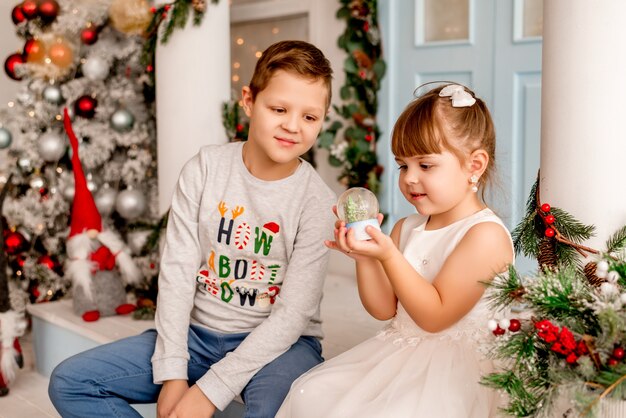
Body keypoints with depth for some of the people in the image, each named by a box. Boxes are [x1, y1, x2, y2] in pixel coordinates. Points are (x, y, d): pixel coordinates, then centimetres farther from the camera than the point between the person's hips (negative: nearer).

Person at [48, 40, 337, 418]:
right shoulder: (206, 168, -4)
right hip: (197, 332, 4)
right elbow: (177, 271, -6)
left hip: (278, 341, -3)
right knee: (69, 383, -7)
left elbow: (292, 314, -14)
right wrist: (172, 374, -12)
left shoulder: (318, 202, -11)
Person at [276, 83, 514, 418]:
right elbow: (384, 309, 8)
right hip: (395, 352, 7)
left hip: (452, 365, -7)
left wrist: (388, 255, -24)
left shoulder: (486, 235, -15)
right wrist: (364, 256, -8)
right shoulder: (406, 228, 8)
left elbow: (434, 317, -18)